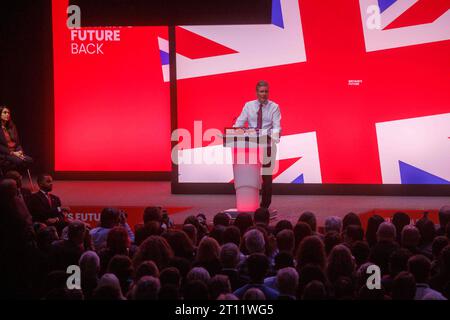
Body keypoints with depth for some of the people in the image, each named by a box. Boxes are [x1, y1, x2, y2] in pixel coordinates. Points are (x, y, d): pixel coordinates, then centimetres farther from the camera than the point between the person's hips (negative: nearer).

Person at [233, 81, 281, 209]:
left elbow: (276, 126, -7)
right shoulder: (248, 105, 7)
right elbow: (239, 123, 2)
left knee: (266, 176, -1)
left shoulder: (274, 107, 2)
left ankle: (265, 205, 7)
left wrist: (273, 136, -29)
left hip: (267, 144, -1)